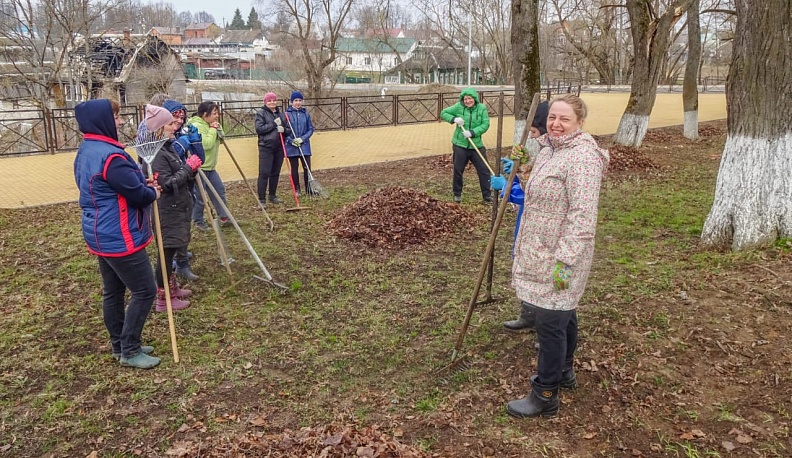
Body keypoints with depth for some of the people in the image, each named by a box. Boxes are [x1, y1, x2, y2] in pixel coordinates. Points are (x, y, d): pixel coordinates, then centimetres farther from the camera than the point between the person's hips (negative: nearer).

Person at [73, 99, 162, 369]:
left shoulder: (85, 152, 10)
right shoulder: (110, 156, -23)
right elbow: (138, 195, -21)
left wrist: (142, 184, 7)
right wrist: (152, 192, 1)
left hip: (101, 235, 10)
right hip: (120, 238, -10)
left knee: (112, 291, 16)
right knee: (145, 290, 0)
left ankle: (120, 345, 27)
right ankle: (129, 351, 7)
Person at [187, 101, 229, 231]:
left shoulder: (209, 124, 10)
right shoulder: (196, 126, -20)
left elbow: (220, 139, 14)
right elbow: (206, 144, -28)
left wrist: (218, 129, -3)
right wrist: (213, 130, -17)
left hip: (210, 167, 10)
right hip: (198, 167, -10)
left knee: (220, 190, 12)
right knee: (199, 196, 1)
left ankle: (224, 217, 21)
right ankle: (198, 222, 16)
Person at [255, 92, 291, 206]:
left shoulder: (281, 114, 14)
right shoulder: (261, 113, -1)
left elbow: (289, 130, 12)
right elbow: (259, 129, -13)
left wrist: (283, 129, -11)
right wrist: (274, 125, -14)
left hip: (279, 148, 5)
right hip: (266, 148, -5)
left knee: (276, 173, 11)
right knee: (264, 173, -7)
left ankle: (272, 196, 24)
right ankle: (261, 199, -5)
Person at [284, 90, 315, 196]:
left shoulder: (306, 114, 3)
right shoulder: (287, 114, -3)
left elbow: (310, 129, 3)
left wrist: (302, 138, -11)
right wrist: (291, 140, -15)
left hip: (304, 146, 1)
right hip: (291, 147, -1)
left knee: (307, 168, 0)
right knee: (294, 168, 9)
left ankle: (309, 189, 12)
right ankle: (297, 190, 20)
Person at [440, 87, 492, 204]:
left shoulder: (482, 108, -5)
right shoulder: (458, 107, -5)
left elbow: (485, 124, -10)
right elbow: (443, 113, 2)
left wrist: (472, 132, -22)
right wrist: (454, 119, -16)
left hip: (476, 145, 0)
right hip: (460, 145, 0)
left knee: (484, 171, 3)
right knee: (458, 171, 9)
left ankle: (487, 195, 15)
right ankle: (457, 194, 27)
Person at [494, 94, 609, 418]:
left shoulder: (582, 158, -22)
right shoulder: (550, 148, 11)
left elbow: (582, 216, -27)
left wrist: (565, 261, -29)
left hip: (559, 257, -10)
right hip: (542, 251, 10)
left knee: (550, 321, -2)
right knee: (563, 314, 23)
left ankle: (545, 396, 10)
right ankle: (564, 372, 40)